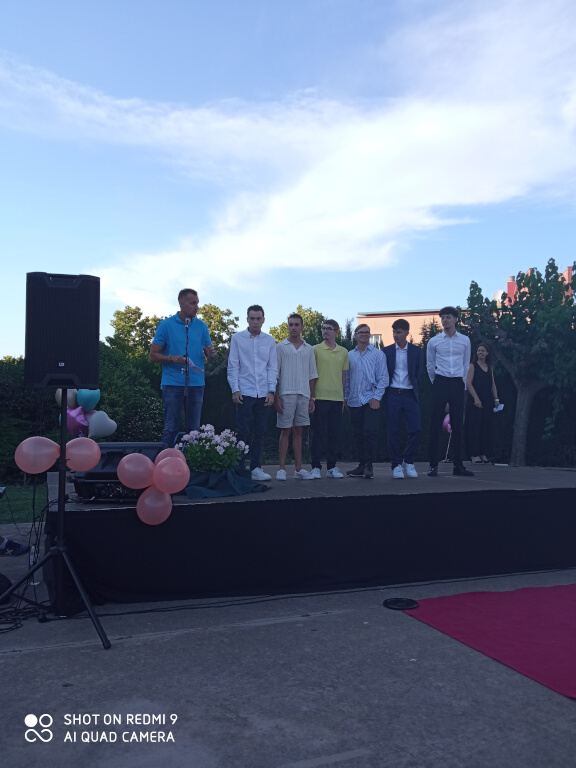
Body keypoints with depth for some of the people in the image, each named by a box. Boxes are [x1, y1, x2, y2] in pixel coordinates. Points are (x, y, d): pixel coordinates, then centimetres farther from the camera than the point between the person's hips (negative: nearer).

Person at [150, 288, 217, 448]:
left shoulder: (201, 326, 9)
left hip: (196, 384, 3)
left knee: (194, 429, 8)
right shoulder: (166, 325, 0)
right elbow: (153, 355, 0)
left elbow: (210, 354, 13)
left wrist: (211, 354, -11)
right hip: (173, 383, -3)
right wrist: (171, 358, -18)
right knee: (170, 428, 0)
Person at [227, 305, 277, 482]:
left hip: (263, 394, 3)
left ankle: (255, 468, 13)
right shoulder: (237, 338, 3)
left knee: (260, 432, 5)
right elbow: (233, 366, 2)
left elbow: (273, 367, 10)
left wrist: (271, 391, 1)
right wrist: (235, 390, -6)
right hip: (244, 392, -3)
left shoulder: (269, 340, 9)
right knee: (243, 432, -4)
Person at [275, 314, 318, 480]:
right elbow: (275, 374, 0)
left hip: (304, 395, 3)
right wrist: (276, 397, -7)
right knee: (285, 431, -2)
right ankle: (282, 469, 2)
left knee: (298, 432, 6)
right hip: (286, 394, -3)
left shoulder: (309, 349, 13)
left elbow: (312, 376, 13)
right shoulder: (280, 347, 3)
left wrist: (312, 398, 7)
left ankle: (298, 469, 10)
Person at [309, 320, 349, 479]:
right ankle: (316, 467, 4)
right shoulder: (315, 349, 1)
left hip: (337, 398, 4)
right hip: (320, 397, -3)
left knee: (334, 433, 7)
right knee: (318, 432, -2)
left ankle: (331, 467, 15)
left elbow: (344, 376, 16)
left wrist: (344, 399, 13)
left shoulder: (344, 352, 12)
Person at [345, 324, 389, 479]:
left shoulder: (378, 354, 3)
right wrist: (345, 397, 11)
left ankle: (369, 466, -1)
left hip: (371, 400, -3)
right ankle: (362, 465, 15)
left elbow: (383, 378, -1)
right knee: (357, 434, 7)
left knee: (370, 432, -10)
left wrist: (377, 397, -9)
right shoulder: (349, 355, 12)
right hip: (354, 401, 4)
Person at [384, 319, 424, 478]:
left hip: (410, 395, 0)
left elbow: (419, 373, 11)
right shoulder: (387, 351, 7)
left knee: (415, 428, -7)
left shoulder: (417, 351, 7)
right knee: (393, 431, 0)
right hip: (392, 395, 0)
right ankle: (396, 465, 8)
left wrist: (412, 386, 8)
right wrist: (387, 388, 5)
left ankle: (408, 461, 12)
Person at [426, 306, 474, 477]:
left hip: (457, 384, 1)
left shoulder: (465, 340, 7)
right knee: (435, 425, -3)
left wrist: (462, 383, 12)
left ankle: (458, 465, 9)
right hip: (440, 383, -1)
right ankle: (433, 464, 2)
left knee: (458, 425, 4)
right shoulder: (434, 341, 4)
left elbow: (466, 364, 13)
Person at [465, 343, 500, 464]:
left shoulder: (490, 367, 15)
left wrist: (496, 399, 7)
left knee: (486, 427, 5)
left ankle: (483, 454, 10)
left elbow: (493, 384, 17)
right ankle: (474, 455, -2)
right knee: (474, 427, -5)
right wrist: (476, 398, -16)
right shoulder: (473, 366, -1)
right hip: (475, 401, -5)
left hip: (487, 402, 5)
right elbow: (468, 383, -9)